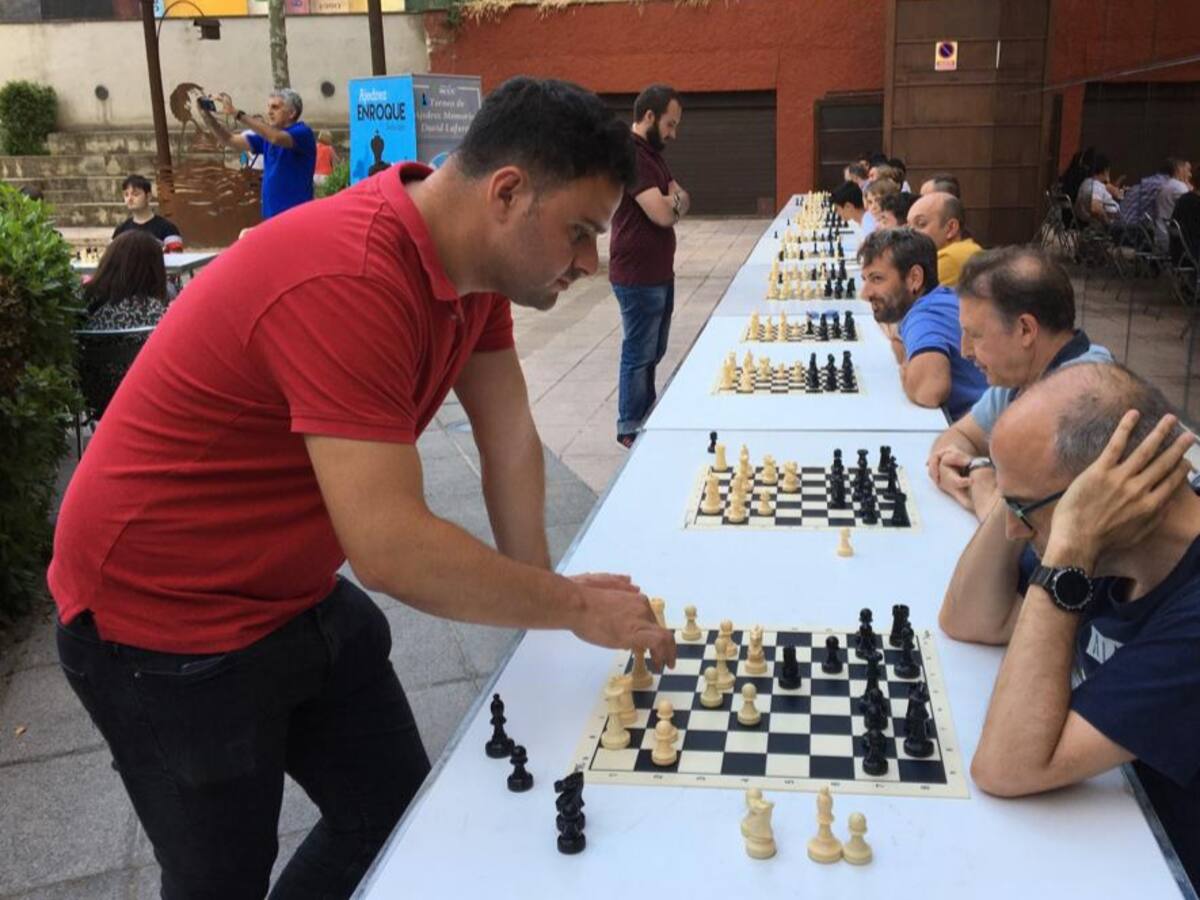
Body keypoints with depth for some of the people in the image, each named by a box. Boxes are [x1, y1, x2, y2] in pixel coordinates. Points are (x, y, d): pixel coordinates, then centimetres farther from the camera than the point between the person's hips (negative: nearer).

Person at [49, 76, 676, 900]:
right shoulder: (348, 281, -33)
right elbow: (392, 548, -35)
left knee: (398, 814, 13)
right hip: (167, 620, -8)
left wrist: (545, 600, -4)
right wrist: (576, 608, -23)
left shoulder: (472, 257, -4)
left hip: (300, 595, 8)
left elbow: (511, 442, 1)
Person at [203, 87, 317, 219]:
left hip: (296, 216, -8)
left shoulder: (303, 133, -10)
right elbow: (232, 140, 9)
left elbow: (276, 138, -28)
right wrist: (209, 117, -7)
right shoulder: (267, 134, 13)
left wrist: (237, 114, -29)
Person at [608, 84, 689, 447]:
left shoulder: (652, 153, 15)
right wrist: (675, 202, -2)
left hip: (659, 273, 10)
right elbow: (663, 214, -24)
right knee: (639, 355, 0)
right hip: (638, 277, -10)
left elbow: (681, 201, 13)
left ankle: (648, 418, 29)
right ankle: (631, 430, 11)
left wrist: (670, 201, -9)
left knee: (653, 353, 17)